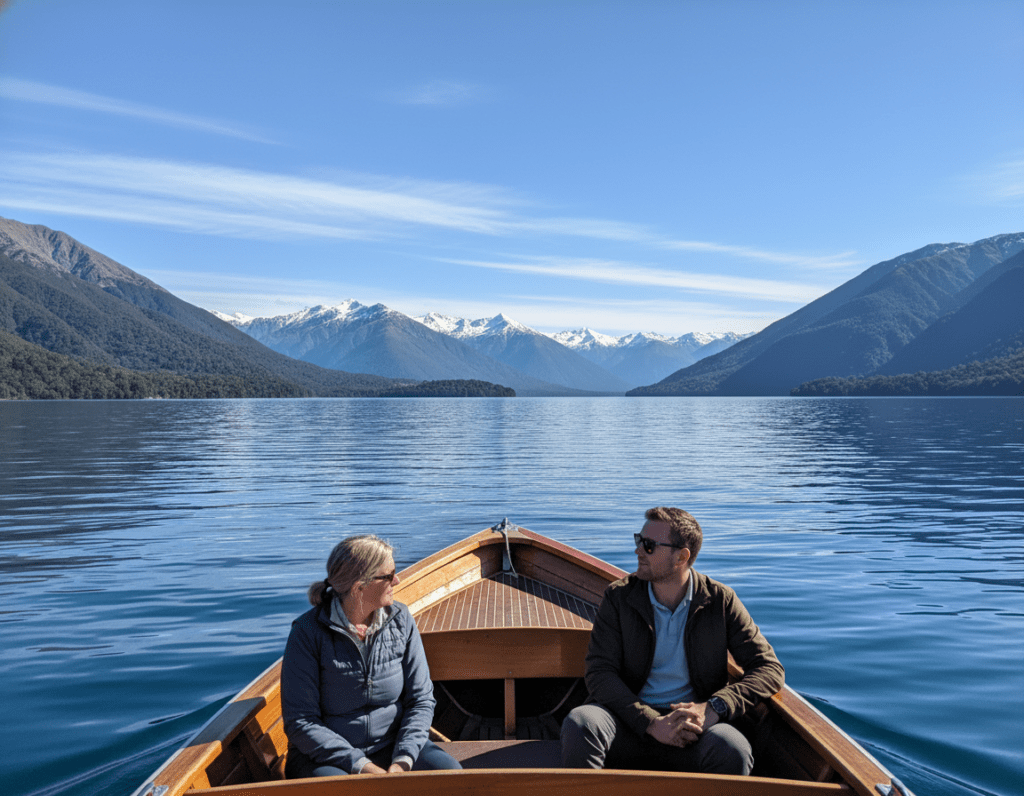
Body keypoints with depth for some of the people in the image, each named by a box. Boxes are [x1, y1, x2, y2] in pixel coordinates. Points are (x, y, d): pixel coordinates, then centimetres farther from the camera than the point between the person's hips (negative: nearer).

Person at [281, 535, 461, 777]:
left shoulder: (400, 620, -2)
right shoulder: (307, 632, -13)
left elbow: (421, 699, 0)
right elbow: (300, 721, -13)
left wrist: (402, 761, -15)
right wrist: (362, 766, -20)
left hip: (391, 745, 3)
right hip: (325, 755, -3)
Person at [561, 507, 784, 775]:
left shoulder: (721, 600, 1)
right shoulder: (618, 597, 1)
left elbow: (770, 668, 0)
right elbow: (600, 672, -5)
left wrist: (714, 708, -17)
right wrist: (652, 723, -20)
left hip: (691, 728, 0)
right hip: (629, 721, 0)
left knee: (733, 751, -33)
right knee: (578, 723, -32)